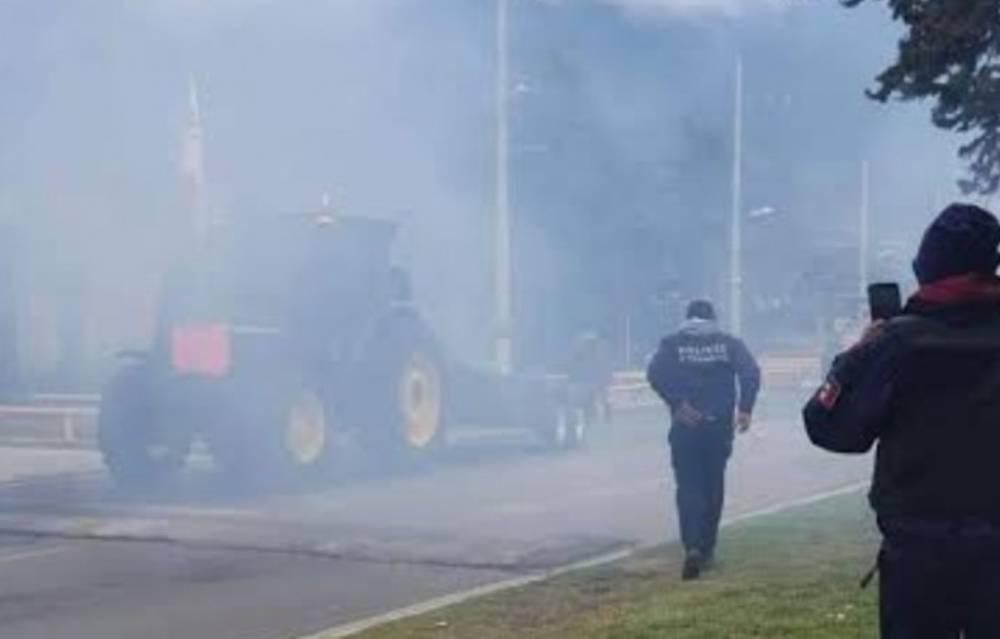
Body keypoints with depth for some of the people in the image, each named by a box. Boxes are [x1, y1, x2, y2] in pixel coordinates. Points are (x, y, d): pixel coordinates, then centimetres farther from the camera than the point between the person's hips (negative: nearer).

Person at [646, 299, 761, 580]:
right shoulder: (729, 344, 9)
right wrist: (745, 407, -12)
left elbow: (655, 374, -11)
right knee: (713, 487, 14)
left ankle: (692, 547, -19)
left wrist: (677, 403, -13)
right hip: (719, 426, 1)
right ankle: (707, 548, 19)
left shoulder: (672, 344, 6)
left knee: (688, 488, 0)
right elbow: (751, 372, -7)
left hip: (685, 426, -1)